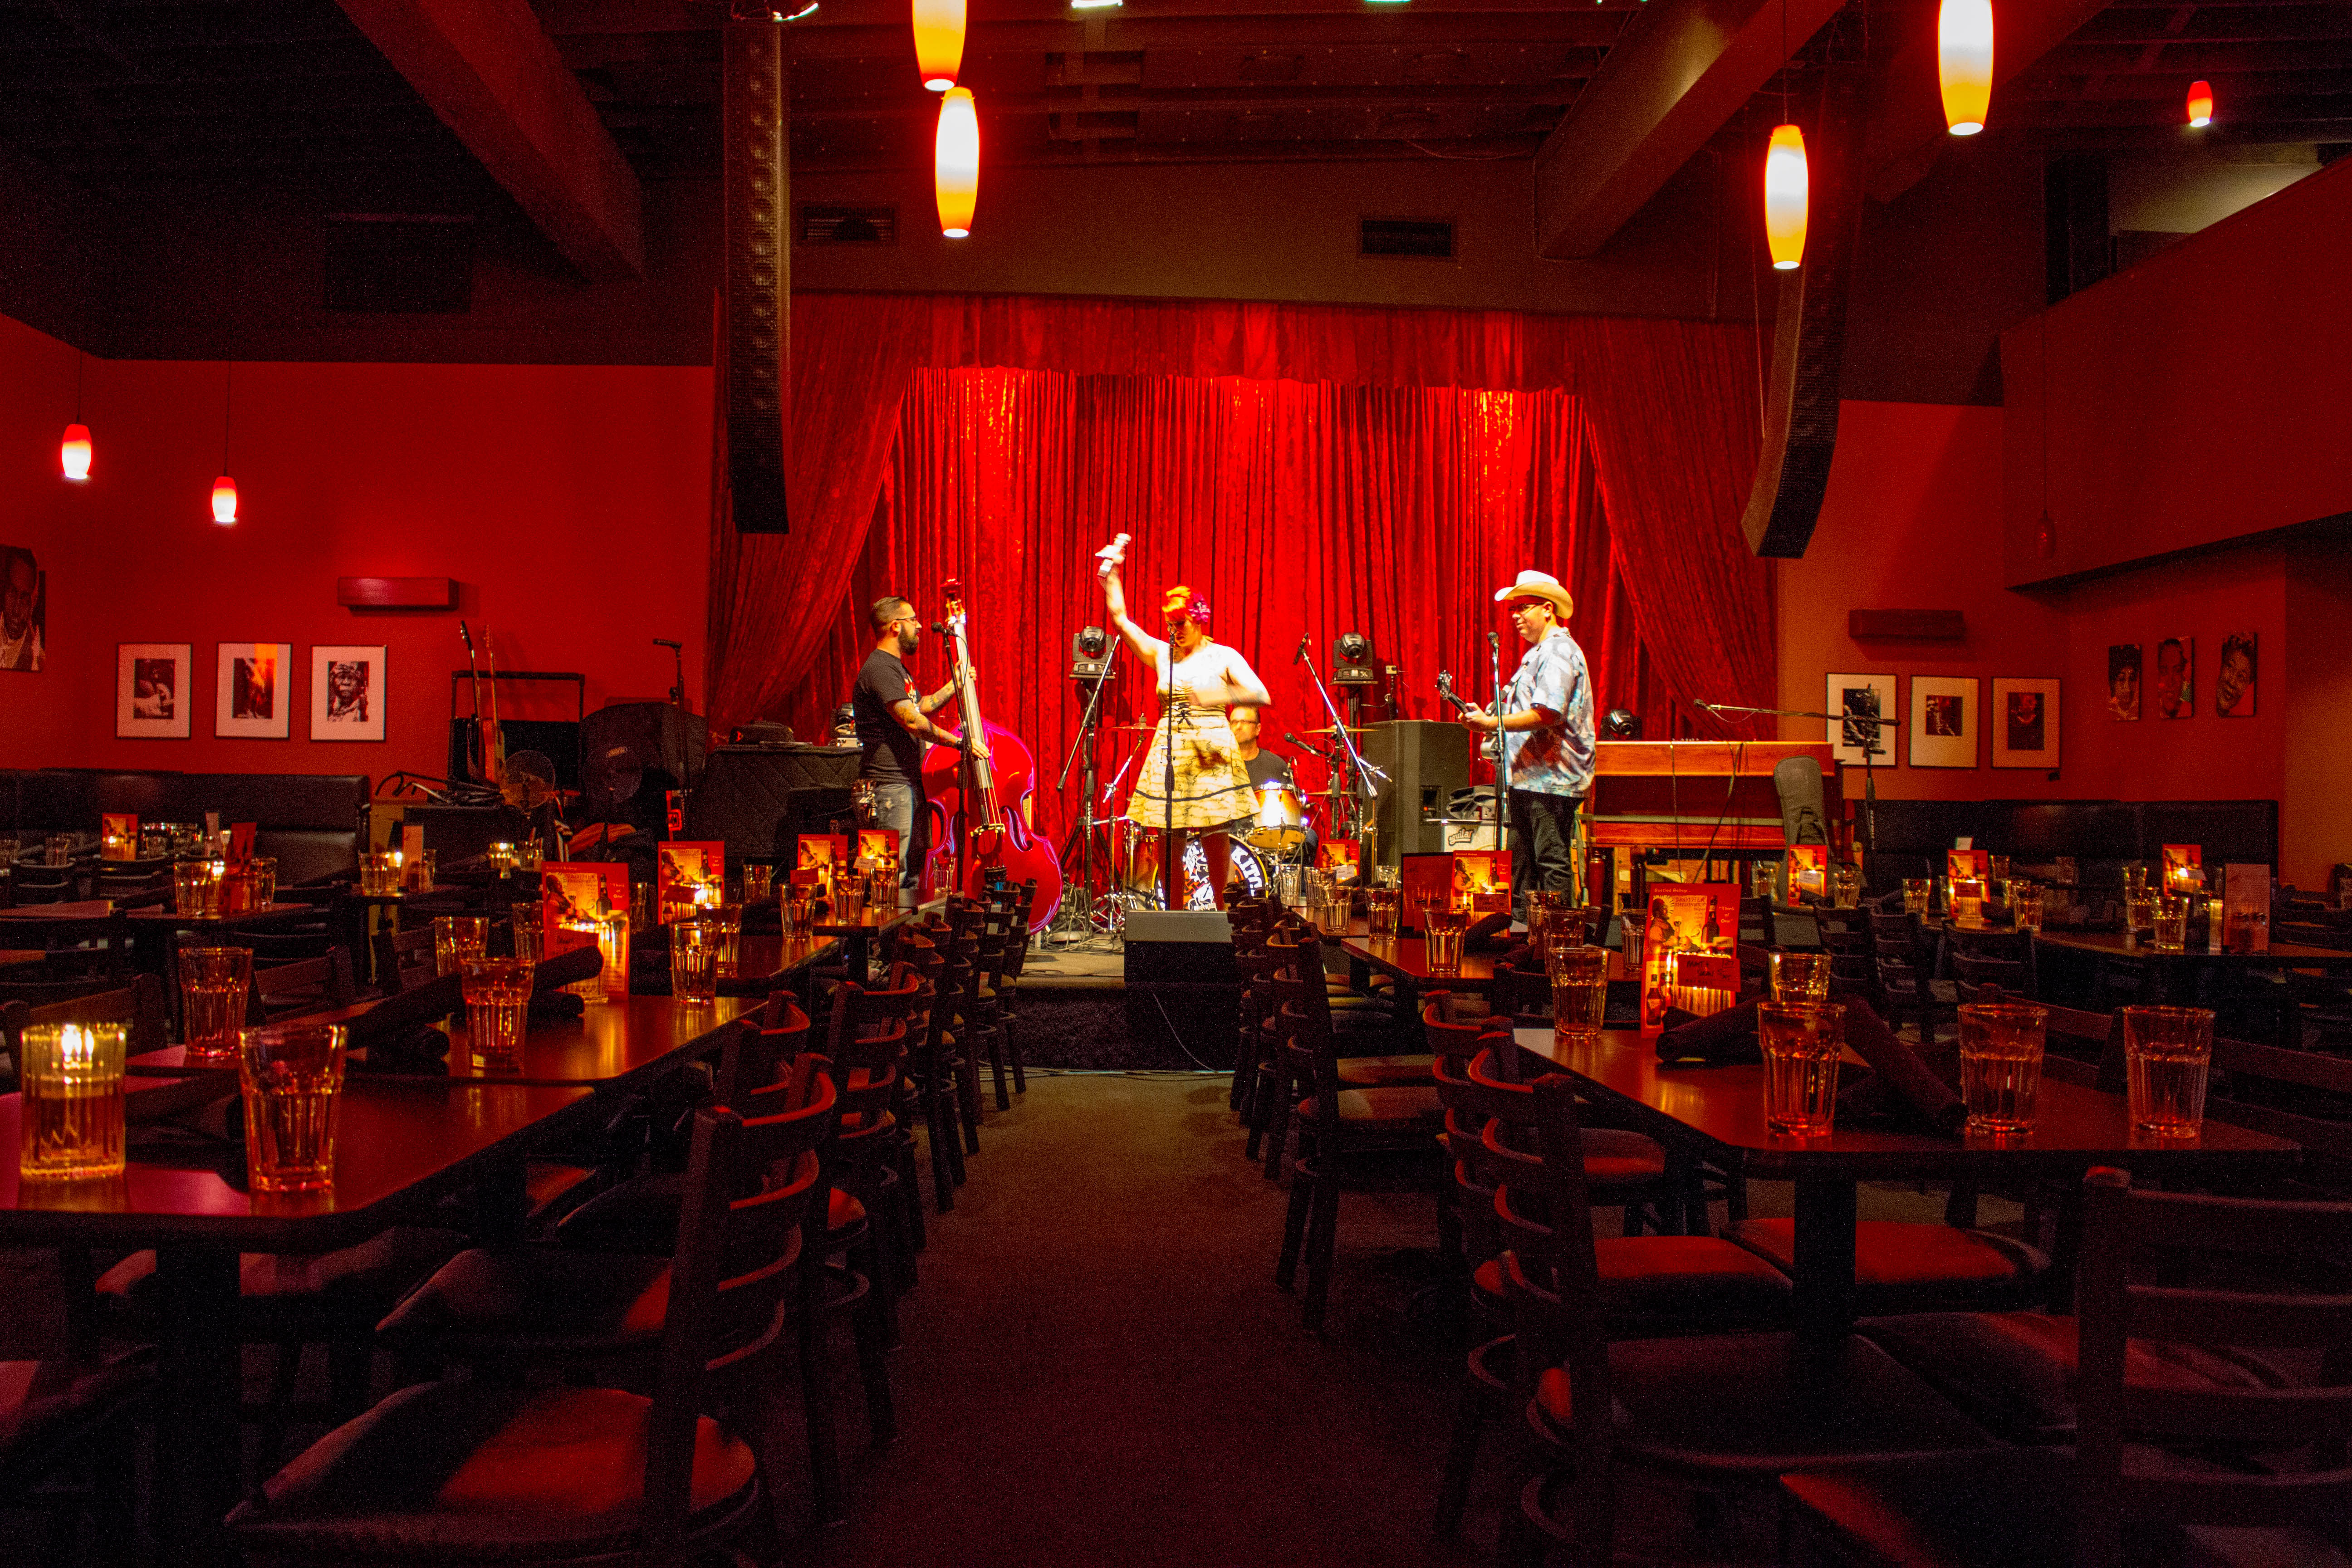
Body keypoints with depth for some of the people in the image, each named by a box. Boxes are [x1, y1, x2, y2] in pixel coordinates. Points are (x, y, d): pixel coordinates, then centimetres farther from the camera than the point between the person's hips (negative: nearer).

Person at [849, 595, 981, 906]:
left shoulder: (895, 667, 20)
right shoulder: (880, 668, -15)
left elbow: (922, 706, 32)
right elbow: (912, 721, -24)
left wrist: (955, 684, 24)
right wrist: (960, 742, -21)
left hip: (910, 781, 11)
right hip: (890, 785, -11)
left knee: (914, 868, 13)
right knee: (894, 873, -11)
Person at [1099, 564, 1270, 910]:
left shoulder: (1223, 657, 3)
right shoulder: (1161, 653, 13)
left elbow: (1262, 696, -6)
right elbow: (1120, 618, 13)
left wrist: (1222, 694, -21)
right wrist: (1111, 575, 9)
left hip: (1211, 751, -3)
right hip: (1169, 751, 3)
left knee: (1214, 835, -6)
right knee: (1169, 840, -1)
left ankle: (1219, 907, 11)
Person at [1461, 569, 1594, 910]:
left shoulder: (1558, 651, -11)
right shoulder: (1538, 653, 22)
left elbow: (1548, 714, -24)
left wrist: (1493, 723, -19)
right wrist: (1488, 720, 14)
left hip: (1551, 778, -11)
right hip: (1529, 778, 11)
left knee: (1553, 863, -8)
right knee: (1522, 861, 13)